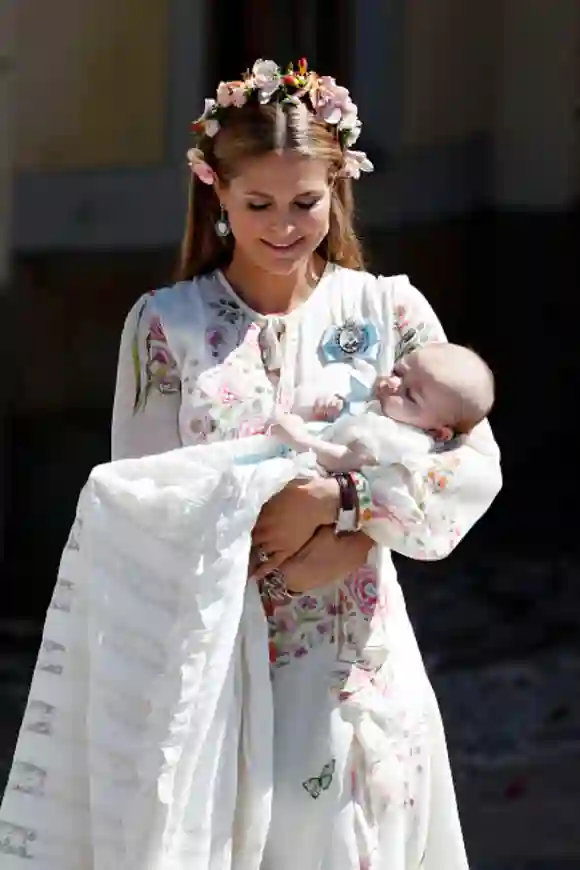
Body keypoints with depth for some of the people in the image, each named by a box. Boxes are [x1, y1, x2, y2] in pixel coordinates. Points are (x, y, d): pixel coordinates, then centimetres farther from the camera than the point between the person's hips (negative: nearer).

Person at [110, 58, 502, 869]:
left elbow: (476, 466, -6)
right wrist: (289, 552, -15)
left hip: (357, 658, 1)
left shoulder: (388, 310, 0)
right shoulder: (164, 323, -2)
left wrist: (333, 500, -19)